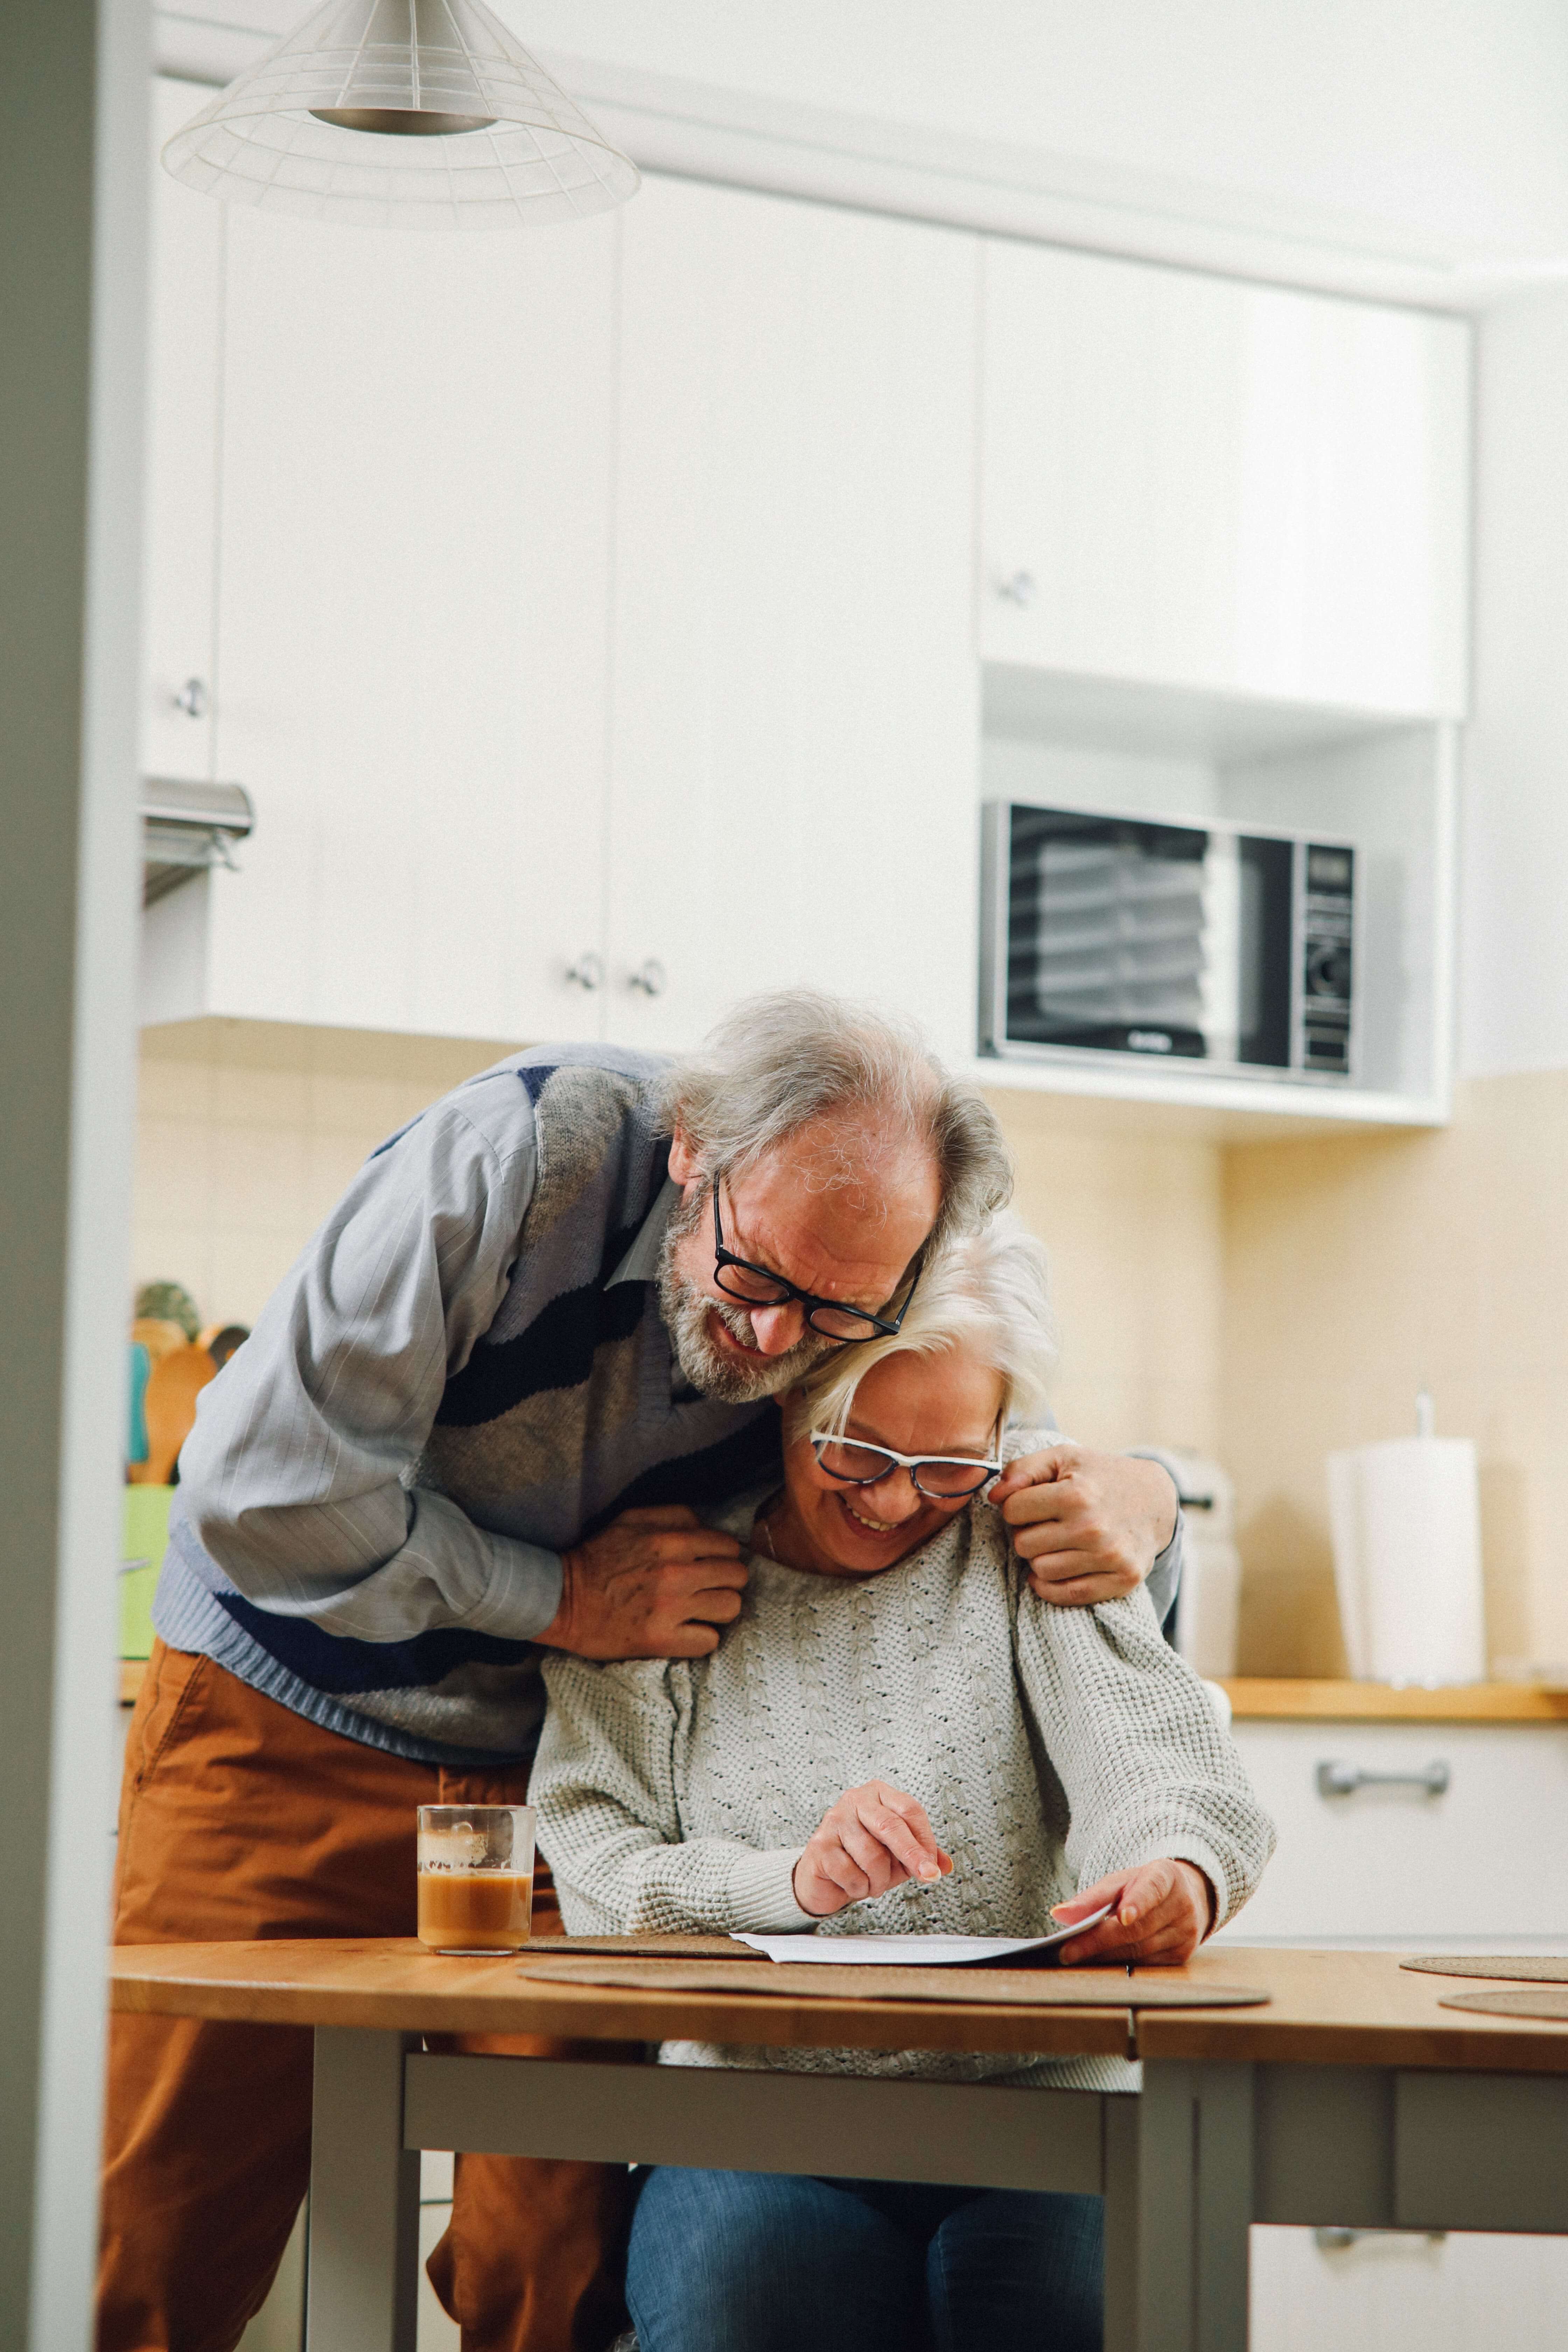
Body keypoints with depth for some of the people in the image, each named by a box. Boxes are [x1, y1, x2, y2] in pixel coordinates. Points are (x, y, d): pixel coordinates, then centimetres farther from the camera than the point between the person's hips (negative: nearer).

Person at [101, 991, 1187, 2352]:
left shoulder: (869, 1316, -11)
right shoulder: (524, 1156, -24)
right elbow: (264, 1487, -24)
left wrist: (1137, 1505, -22)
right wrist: (560, 1601, -19)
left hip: (555, 1775, 3)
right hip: (285, 1732, -3)